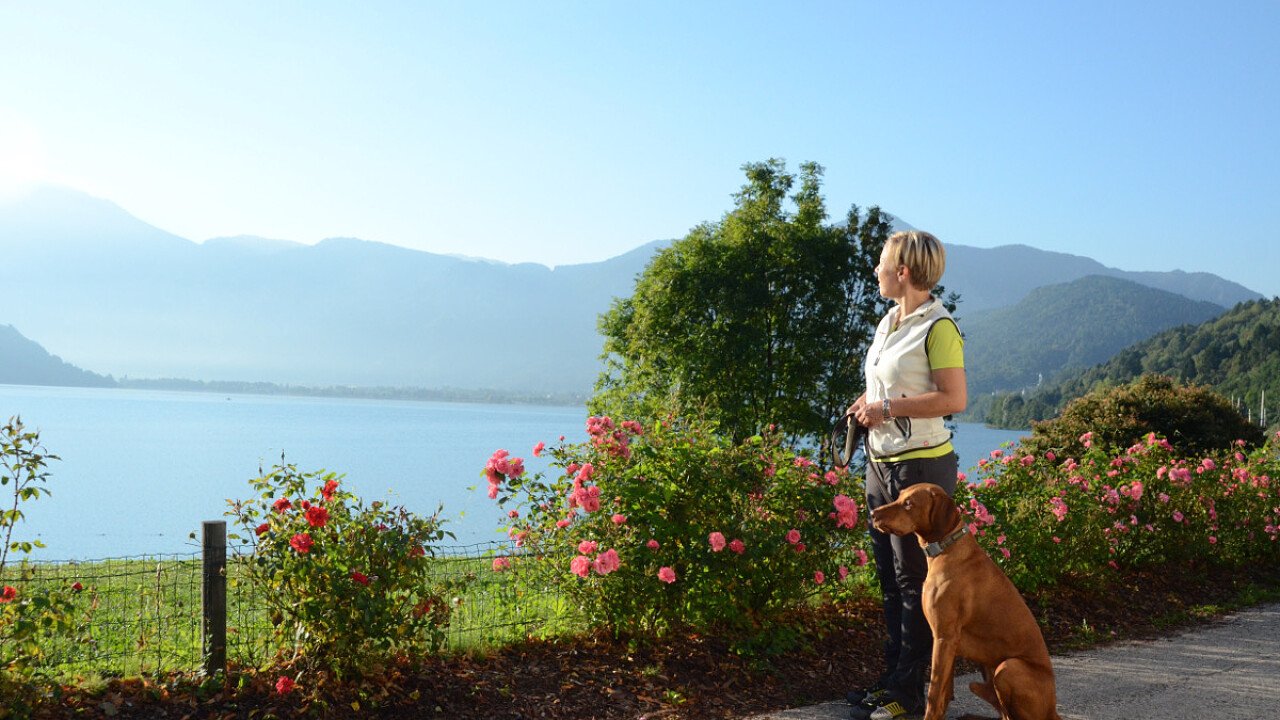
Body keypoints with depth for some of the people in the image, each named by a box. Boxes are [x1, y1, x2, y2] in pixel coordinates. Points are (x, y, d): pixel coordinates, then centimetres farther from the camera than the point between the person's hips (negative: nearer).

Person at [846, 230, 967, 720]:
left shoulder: (937, 327, -13)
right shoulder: (888, 322, 13)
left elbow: (954, 398, -19)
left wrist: (887, 409, -18)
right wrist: (866, 404, 6)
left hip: (921, 464, -9)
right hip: (881, 463, 9)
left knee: (914, 579, -2)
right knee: (890, 578, 13)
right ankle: (893, 679, 24)